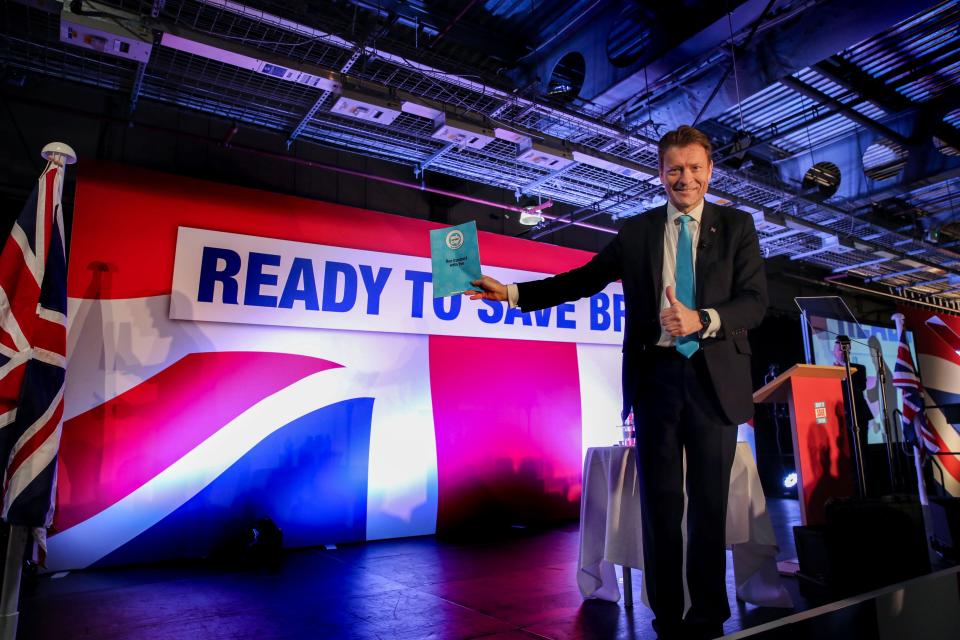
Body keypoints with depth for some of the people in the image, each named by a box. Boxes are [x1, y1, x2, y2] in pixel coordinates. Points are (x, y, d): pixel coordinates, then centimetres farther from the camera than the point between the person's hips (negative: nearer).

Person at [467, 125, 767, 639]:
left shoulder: (737, 226, 7)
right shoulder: (635, 232, 10)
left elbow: (755, 301, -2)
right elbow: (582, 280, 10)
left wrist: (702, 320, -22)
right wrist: (510, 292, 3)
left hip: (714, 378, 0)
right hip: (656, 375, 1)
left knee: (709, 500, 9)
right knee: (661, 499, 8)